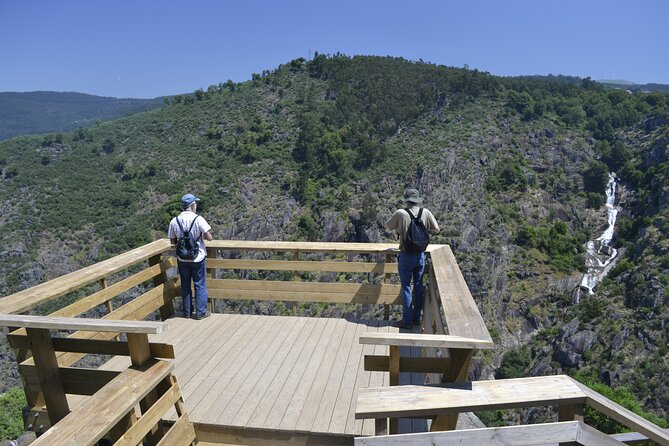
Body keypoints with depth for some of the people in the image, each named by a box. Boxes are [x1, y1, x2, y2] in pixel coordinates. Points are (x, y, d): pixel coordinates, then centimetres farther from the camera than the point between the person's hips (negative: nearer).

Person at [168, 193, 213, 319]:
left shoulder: (174, 221, -4)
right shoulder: (198, 219, -16)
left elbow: (172, 241, 2)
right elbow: (209, 237, -16)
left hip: (182, 258, 3)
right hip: (198, 258, -3)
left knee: (185, 285, 16)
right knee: (200, 285, 9)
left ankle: (187, 312, 26)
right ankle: (200, 312, 16)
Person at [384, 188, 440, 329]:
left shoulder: (400, 213, -14)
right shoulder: (425, 213, -5)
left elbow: (388, 226, 0)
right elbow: (436, 229, 4)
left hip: (406, 256, -4)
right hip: (421, 255, 4)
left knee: (406, 287, 5)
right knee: (418, 286, 16)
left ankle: (407, 321, 12)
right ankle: (416, 318, 26)